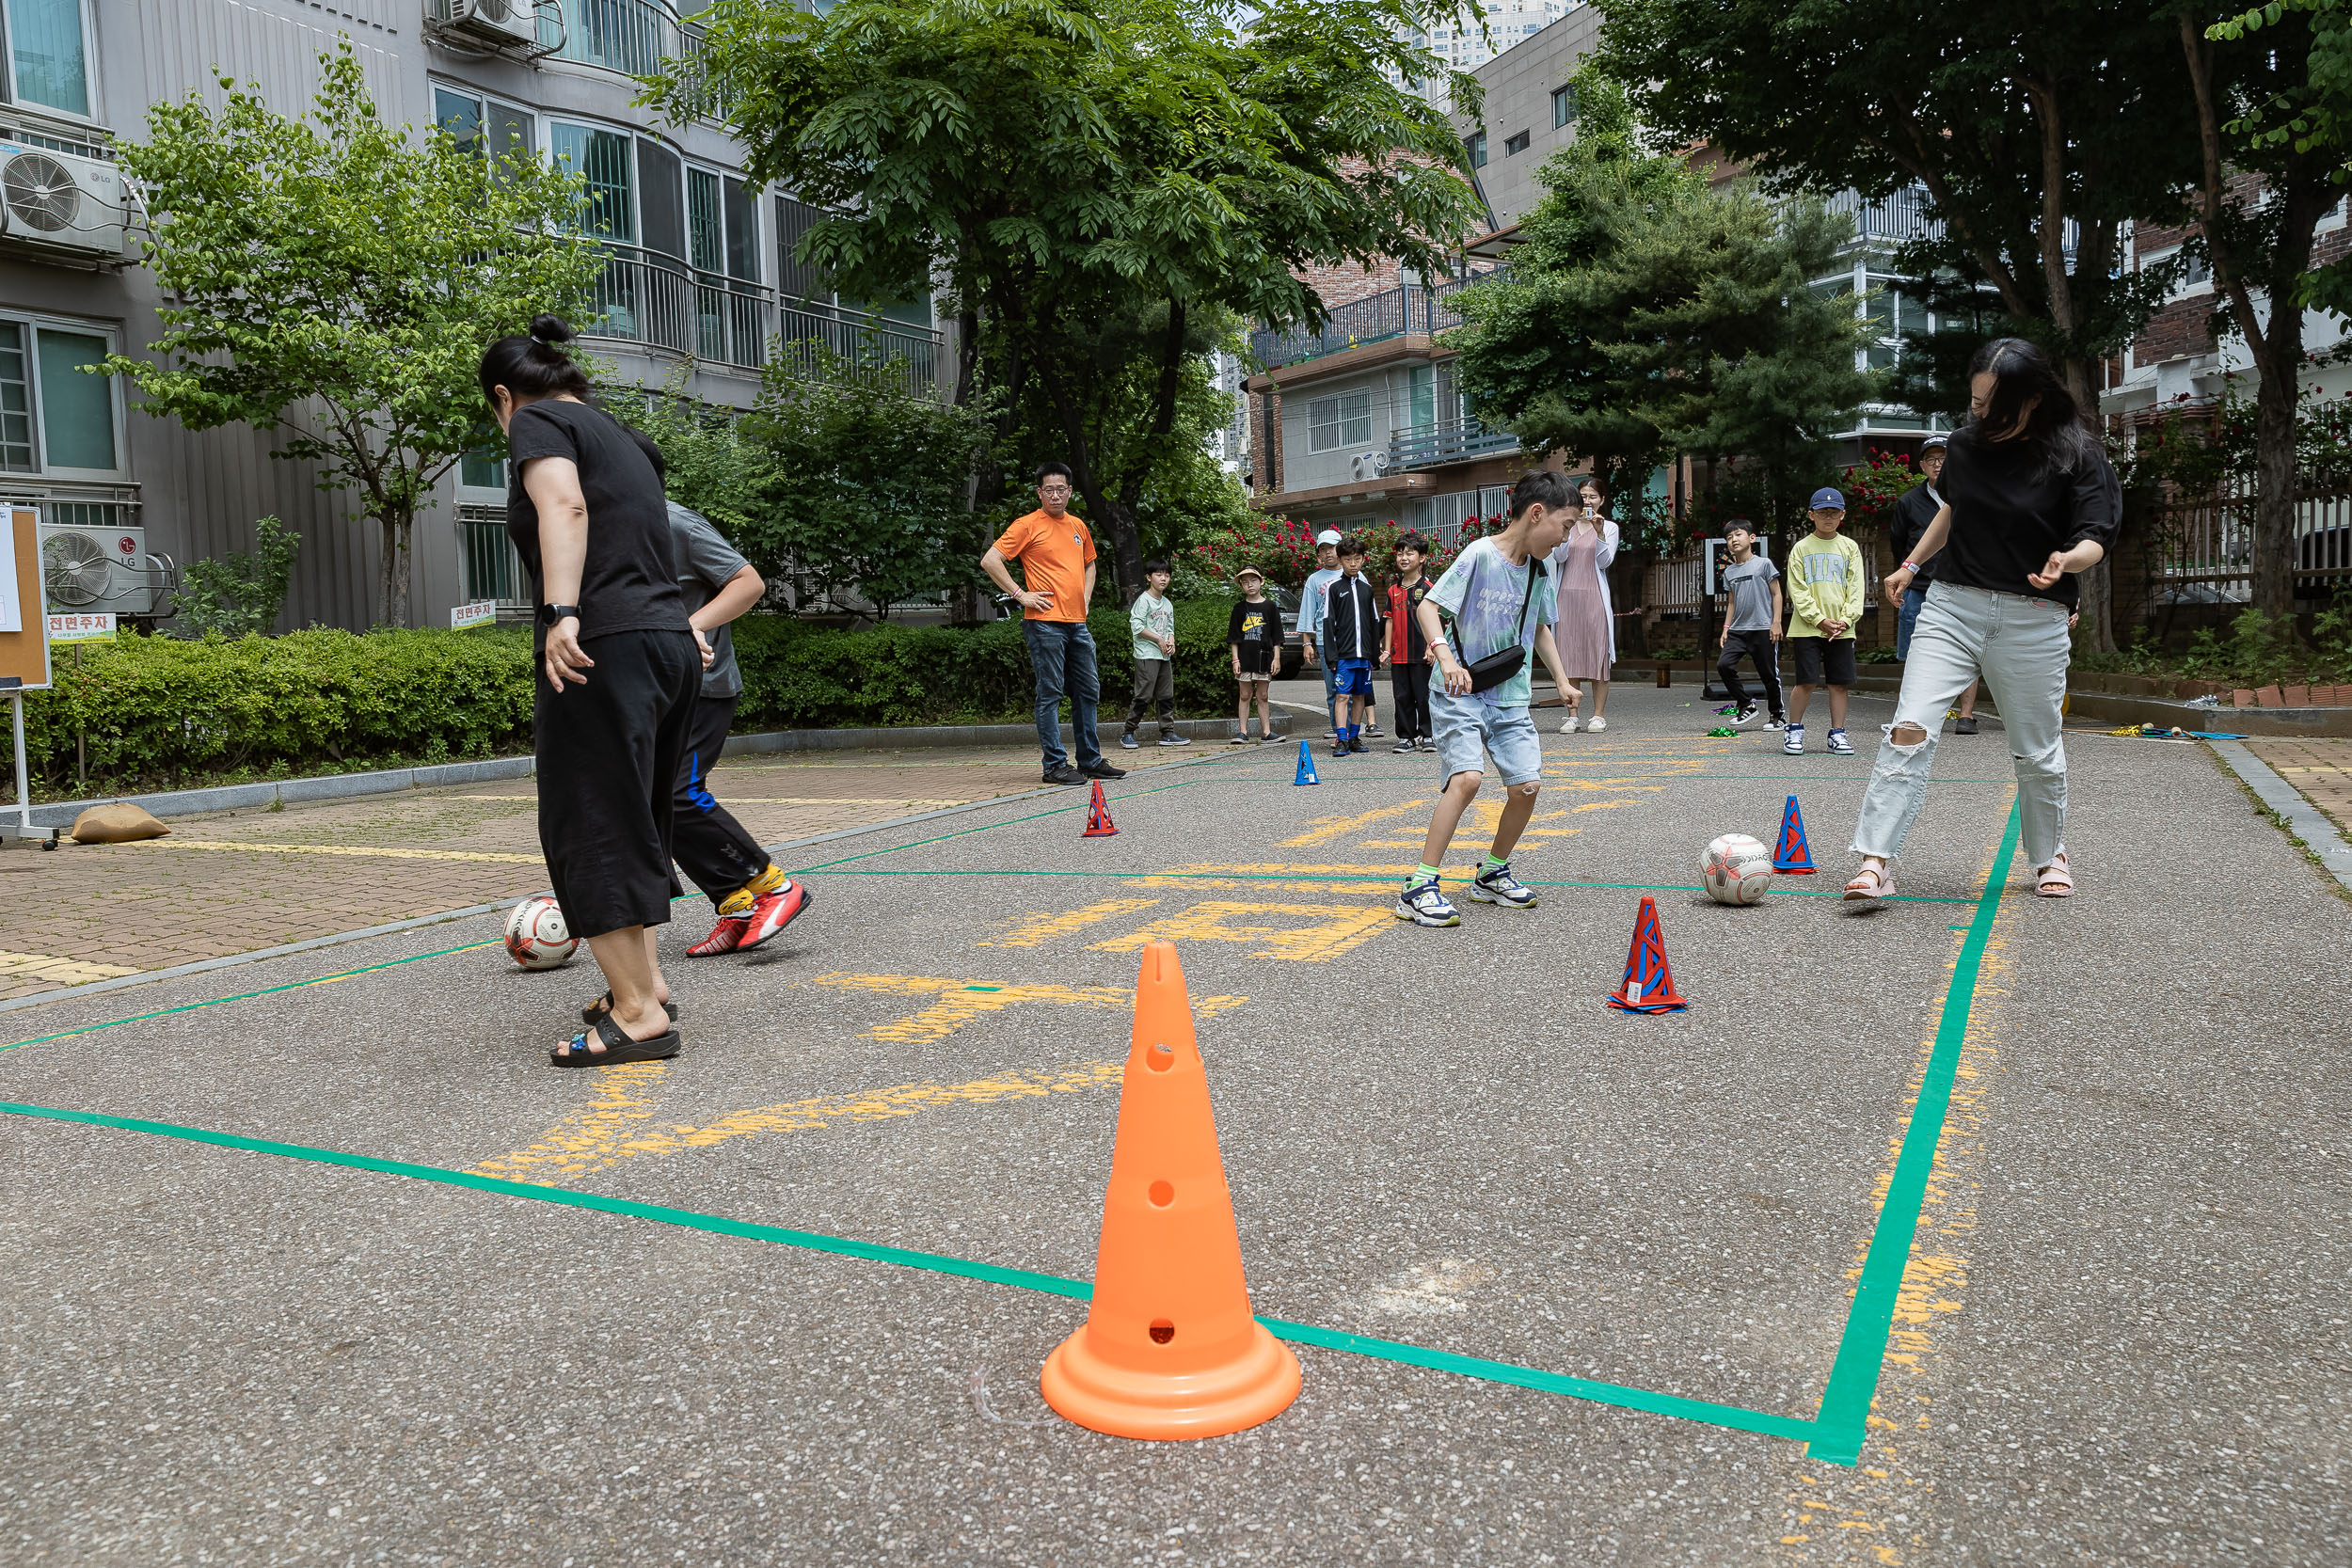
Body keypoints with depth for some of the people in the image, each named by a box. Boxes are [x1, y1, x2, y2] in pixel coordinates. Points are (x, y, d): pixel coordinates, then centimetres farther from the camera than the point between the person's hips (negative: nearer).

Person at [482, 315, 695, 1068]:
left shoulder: (537, 422, 1)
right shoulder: (624, 437, 24)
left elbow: (565, 506, -18)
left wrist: (562, 612, -28)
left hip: (602, 646, -8)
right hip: (672, 642, 8)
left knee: (593, 829, -4)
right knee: (636, 823, 17)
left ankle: (640, 1012, -4)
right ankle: (644, 981, 23)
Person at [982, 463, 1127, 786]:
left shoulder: (1078, 526, 16)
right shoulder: (1028, 525, -4)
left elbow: (1089, 563, 34)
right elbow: (989, 560, -10)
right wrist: (1020, 594, -12)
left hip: (1077, 623, 7)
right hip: (1044, 623, -7)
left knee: (1088, 692, 10)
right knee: (1050, 693, -4)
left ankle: (1091, 760, 19)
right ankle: (1055, 765, 0)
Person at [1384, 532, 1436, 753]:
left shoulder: (1426, 587, -3)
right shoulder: (1393, 590, 11)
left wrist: (1431, 647, -12)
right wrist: (1387, 648, 9)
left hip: (1421, 654, -4)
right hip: (1399, 655, 4)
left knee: (1423, 696, 0)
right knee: (1403, 697, 8)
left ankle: (1426, 735, 11)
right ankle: (1406, 737, 15)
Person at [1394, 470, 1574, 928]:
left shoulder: (1538, 571, 8)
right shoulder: (1480, 554, -13)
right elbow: (1428, 606, -17)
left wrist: (1562, 680, 19)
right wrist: (1446, 657, -31)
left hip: (1511, 697, 7)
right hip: (1460, 692, -7)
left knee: (1527, 784, -3)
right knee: (1467, 777, -24)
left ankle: (1492, 874, 20)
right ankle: (1419, 887, -18)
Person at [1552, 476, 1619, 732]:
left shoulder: (1609, 527, 8)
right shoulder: (1567, 525, 12)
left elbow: (1604, 561, -3)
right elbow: (1559, 557, -2)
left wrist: (1599, 532, -15)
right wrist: (1567, 528, -15)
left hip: (1594, 596, -1)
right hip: (1567, 596, 1)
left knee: (1598, 653, -3)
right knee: (1568, 654, -1)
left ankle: (1599, 715, 2)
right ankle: (1571, 715, 3)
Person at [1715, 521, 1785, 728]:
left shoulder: (1763, 564, -2)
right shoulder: (1729, 572, 13)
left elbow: (1776, 595, -1)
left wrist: (1776, 623, -9)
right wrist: (1726, 628, 11)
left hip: (1762, 629, -5)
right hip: (1738, 630, 5)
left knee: (1769, 674, 0)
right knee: (1723, 665, -13)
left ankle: (1777, 717, 13)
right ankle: (1747, 705, 1)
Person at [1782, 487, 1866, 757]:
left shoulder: (1850, 548, 11)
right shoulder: (1801, 548, 4)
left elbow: (1856, 589, 6)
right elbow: (1797, 591, -2)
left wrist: (1845, 620, -8)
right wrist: (1820, 620, -12)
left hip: (1841, 630, 2)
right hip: (1807, 628, -2)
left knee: (1840, 682, 2)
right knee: (1806, 681, -6)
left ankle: (1837, 735, 11)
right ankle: (1794, 732, 9)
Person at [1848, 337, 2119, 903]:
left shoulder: (2076, 455, -7)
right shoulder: (1967, 443, 5)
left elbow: (2094, 540, -11)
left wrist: (2067, 560, -33)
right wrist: (1911, 565, 25)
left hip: (2033, 619, -2)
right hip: (1952, 605, 2)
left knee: (2038, 751, 10)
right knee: (1910, 729, -15)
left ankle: (2049, 856, 35)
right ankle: (1875, 864, -17)